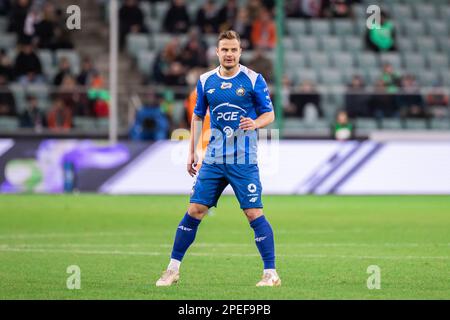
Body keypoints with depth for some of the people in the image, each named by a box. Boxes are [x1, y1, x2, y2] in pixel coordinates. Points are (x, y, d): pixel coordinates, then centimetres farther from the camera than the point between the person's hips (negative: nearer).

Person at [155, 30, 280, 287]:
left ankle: (271, 273, -1)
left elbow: (270, 114, 0)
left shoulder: (254, 80, -4)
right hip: (213, 160, 3)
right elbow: (198, 116, 18)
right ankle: (173, 269, 10)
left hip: (244, 160, -3)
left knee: (254, 213, -8)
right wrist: (192, 152, 15)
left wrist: (255, 123, -22)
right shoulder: (206, 81, 7)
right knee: (195, 210, 2)